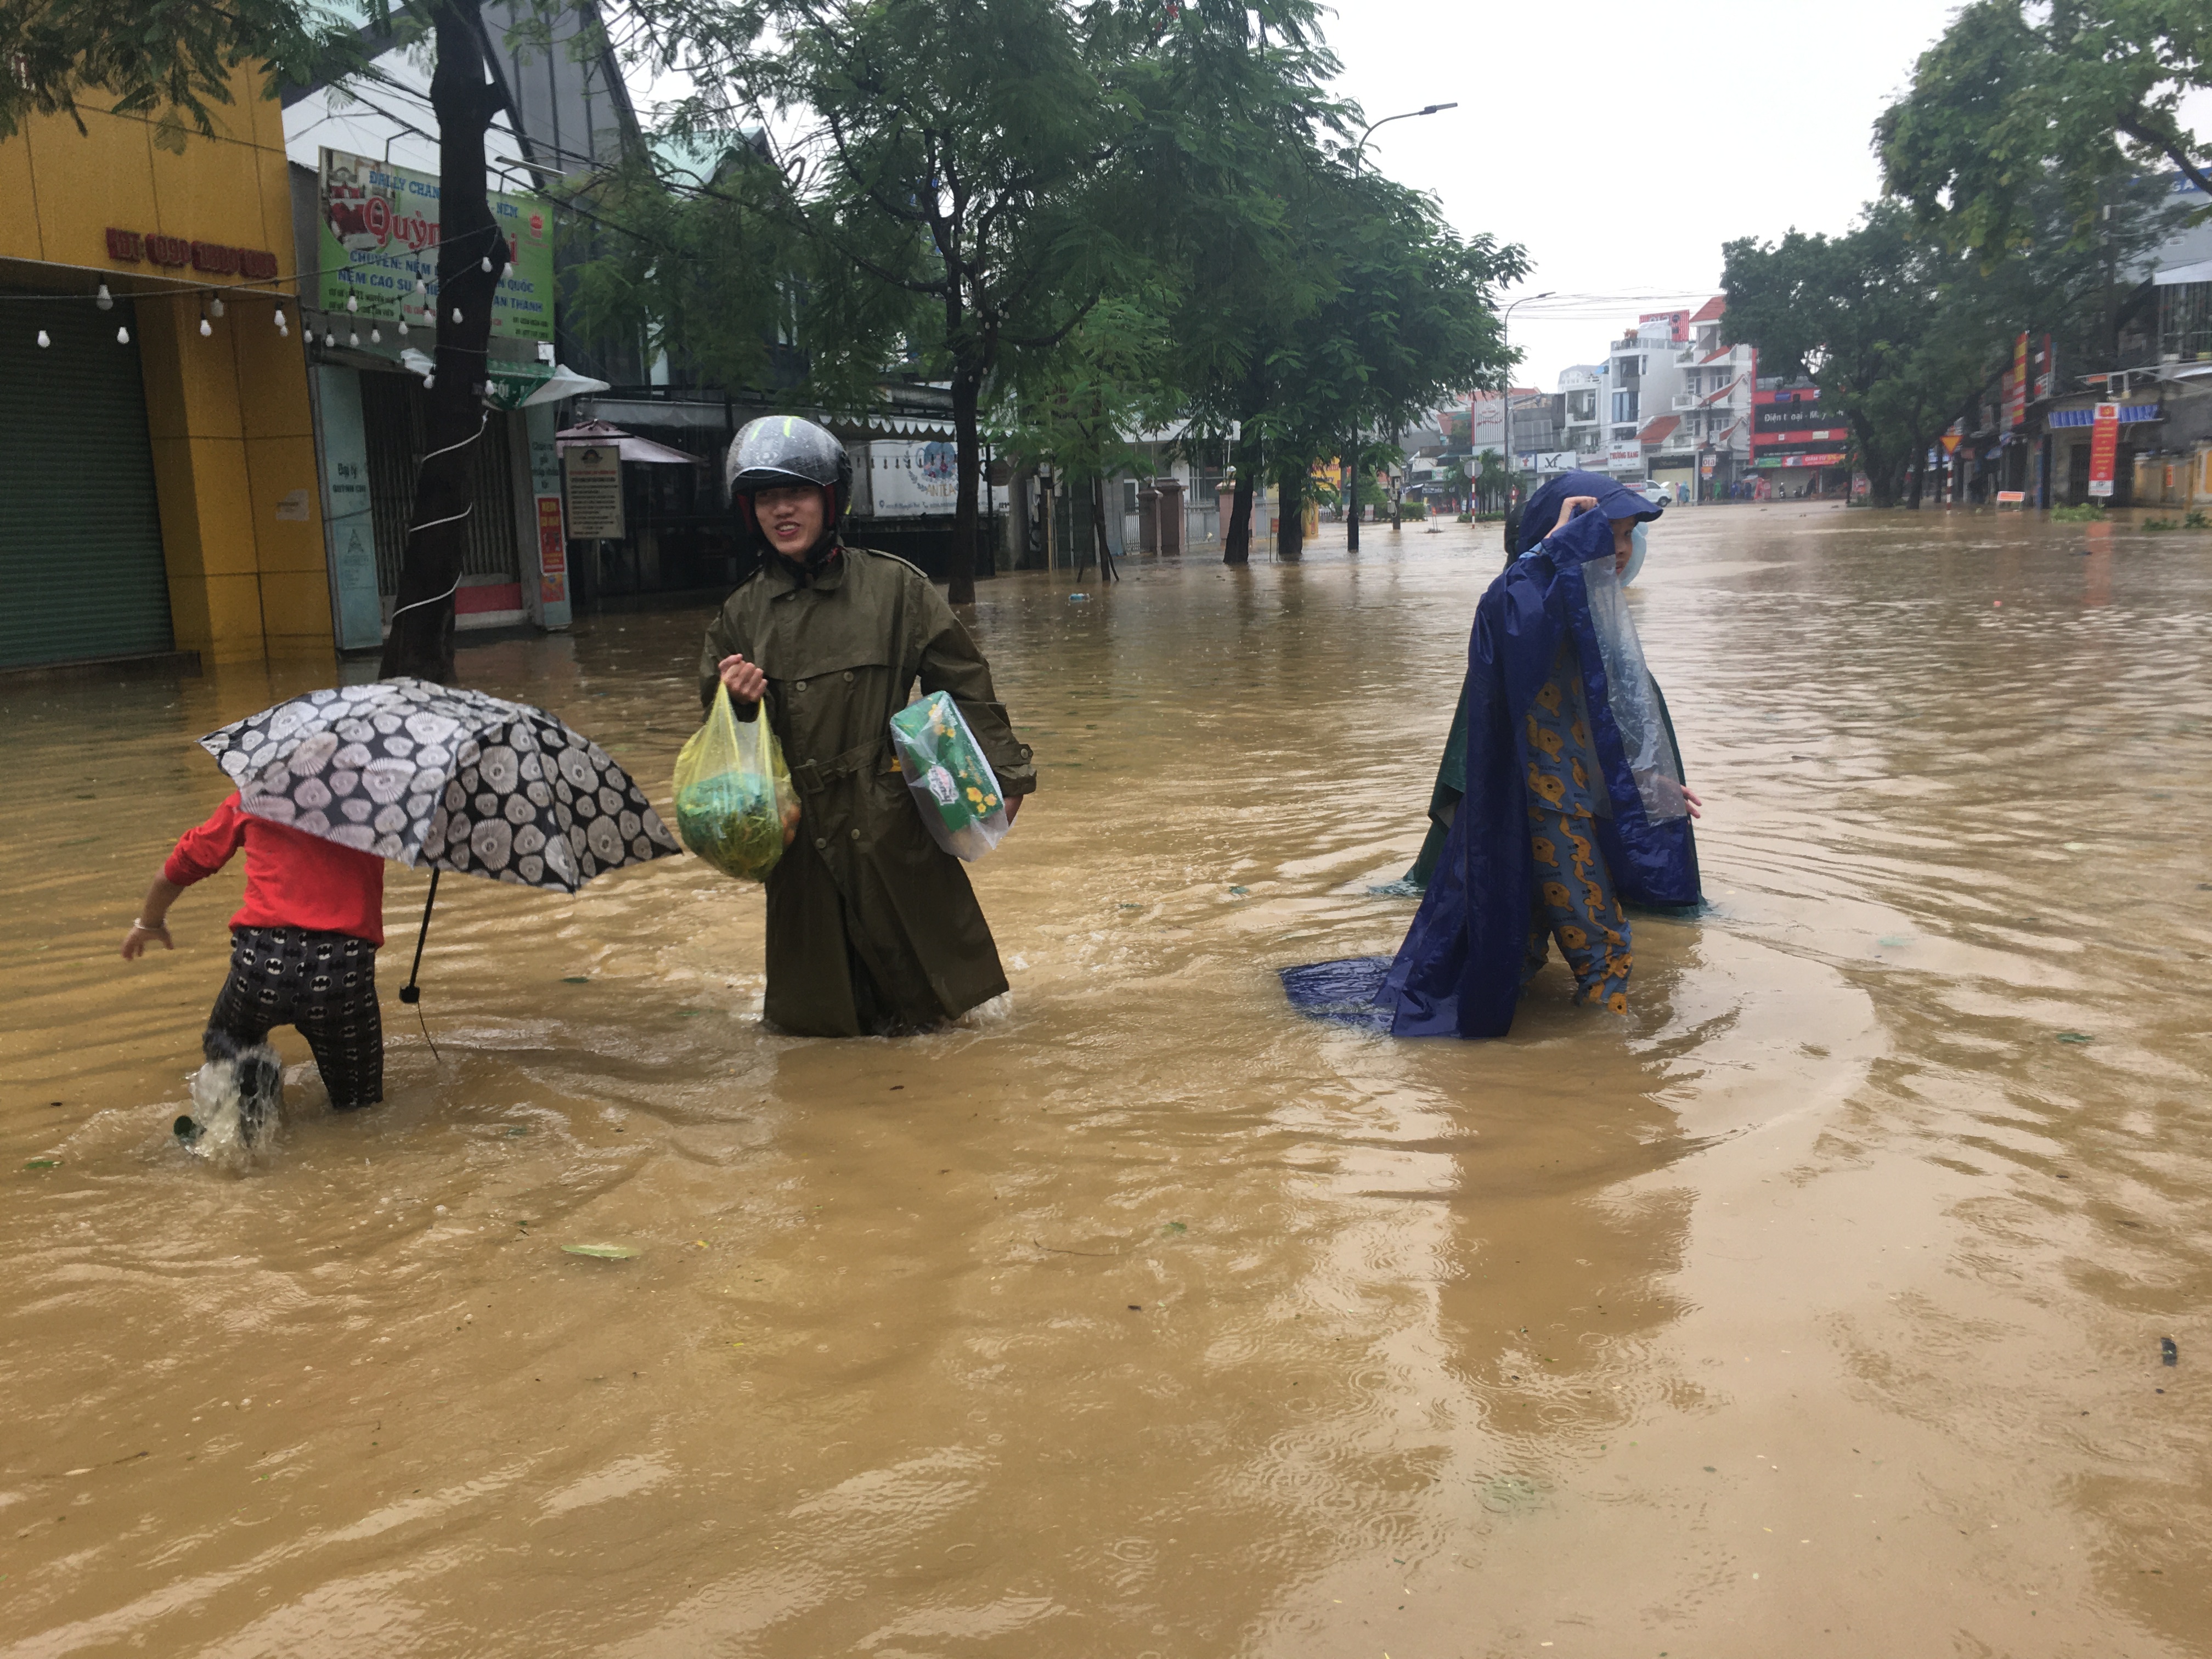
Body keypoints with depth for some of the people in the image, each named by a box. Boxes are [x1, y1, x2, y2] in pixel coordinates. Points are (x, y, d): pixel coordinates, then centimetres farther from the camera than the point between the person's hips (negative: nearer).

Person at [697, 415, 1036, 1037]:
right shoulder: (743, 613, 7)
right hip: (802, 825, 3)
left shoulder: (893, 585, -1)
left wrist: (1000, 771, -3)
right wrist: (737, 701, -9)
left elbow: (962, 681, 1)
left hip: (892, 817, -3)